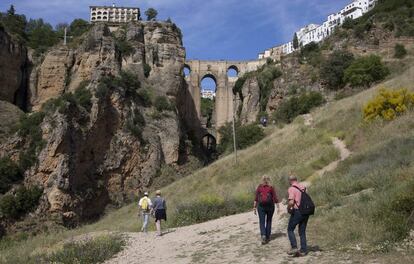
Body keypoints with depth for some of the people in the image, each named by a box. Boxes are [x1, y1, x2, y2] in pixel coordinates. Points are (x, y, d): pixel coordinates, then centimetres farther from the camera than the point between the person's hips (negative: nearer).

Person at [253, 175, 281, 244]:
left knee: (262, 222, 0)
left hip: (261, 206, 0)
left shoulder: (259, 187, 2)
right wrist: (278, 207, -1)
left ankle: (263, 235, -22)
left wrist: (254, 207, 4)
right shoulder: (271, 187, 0)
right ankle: (267, 237, 18)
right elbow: (275, 198, -4)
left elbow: (256, 198, -1)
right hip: (270, 206, 0)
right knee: (268, 221, 15)